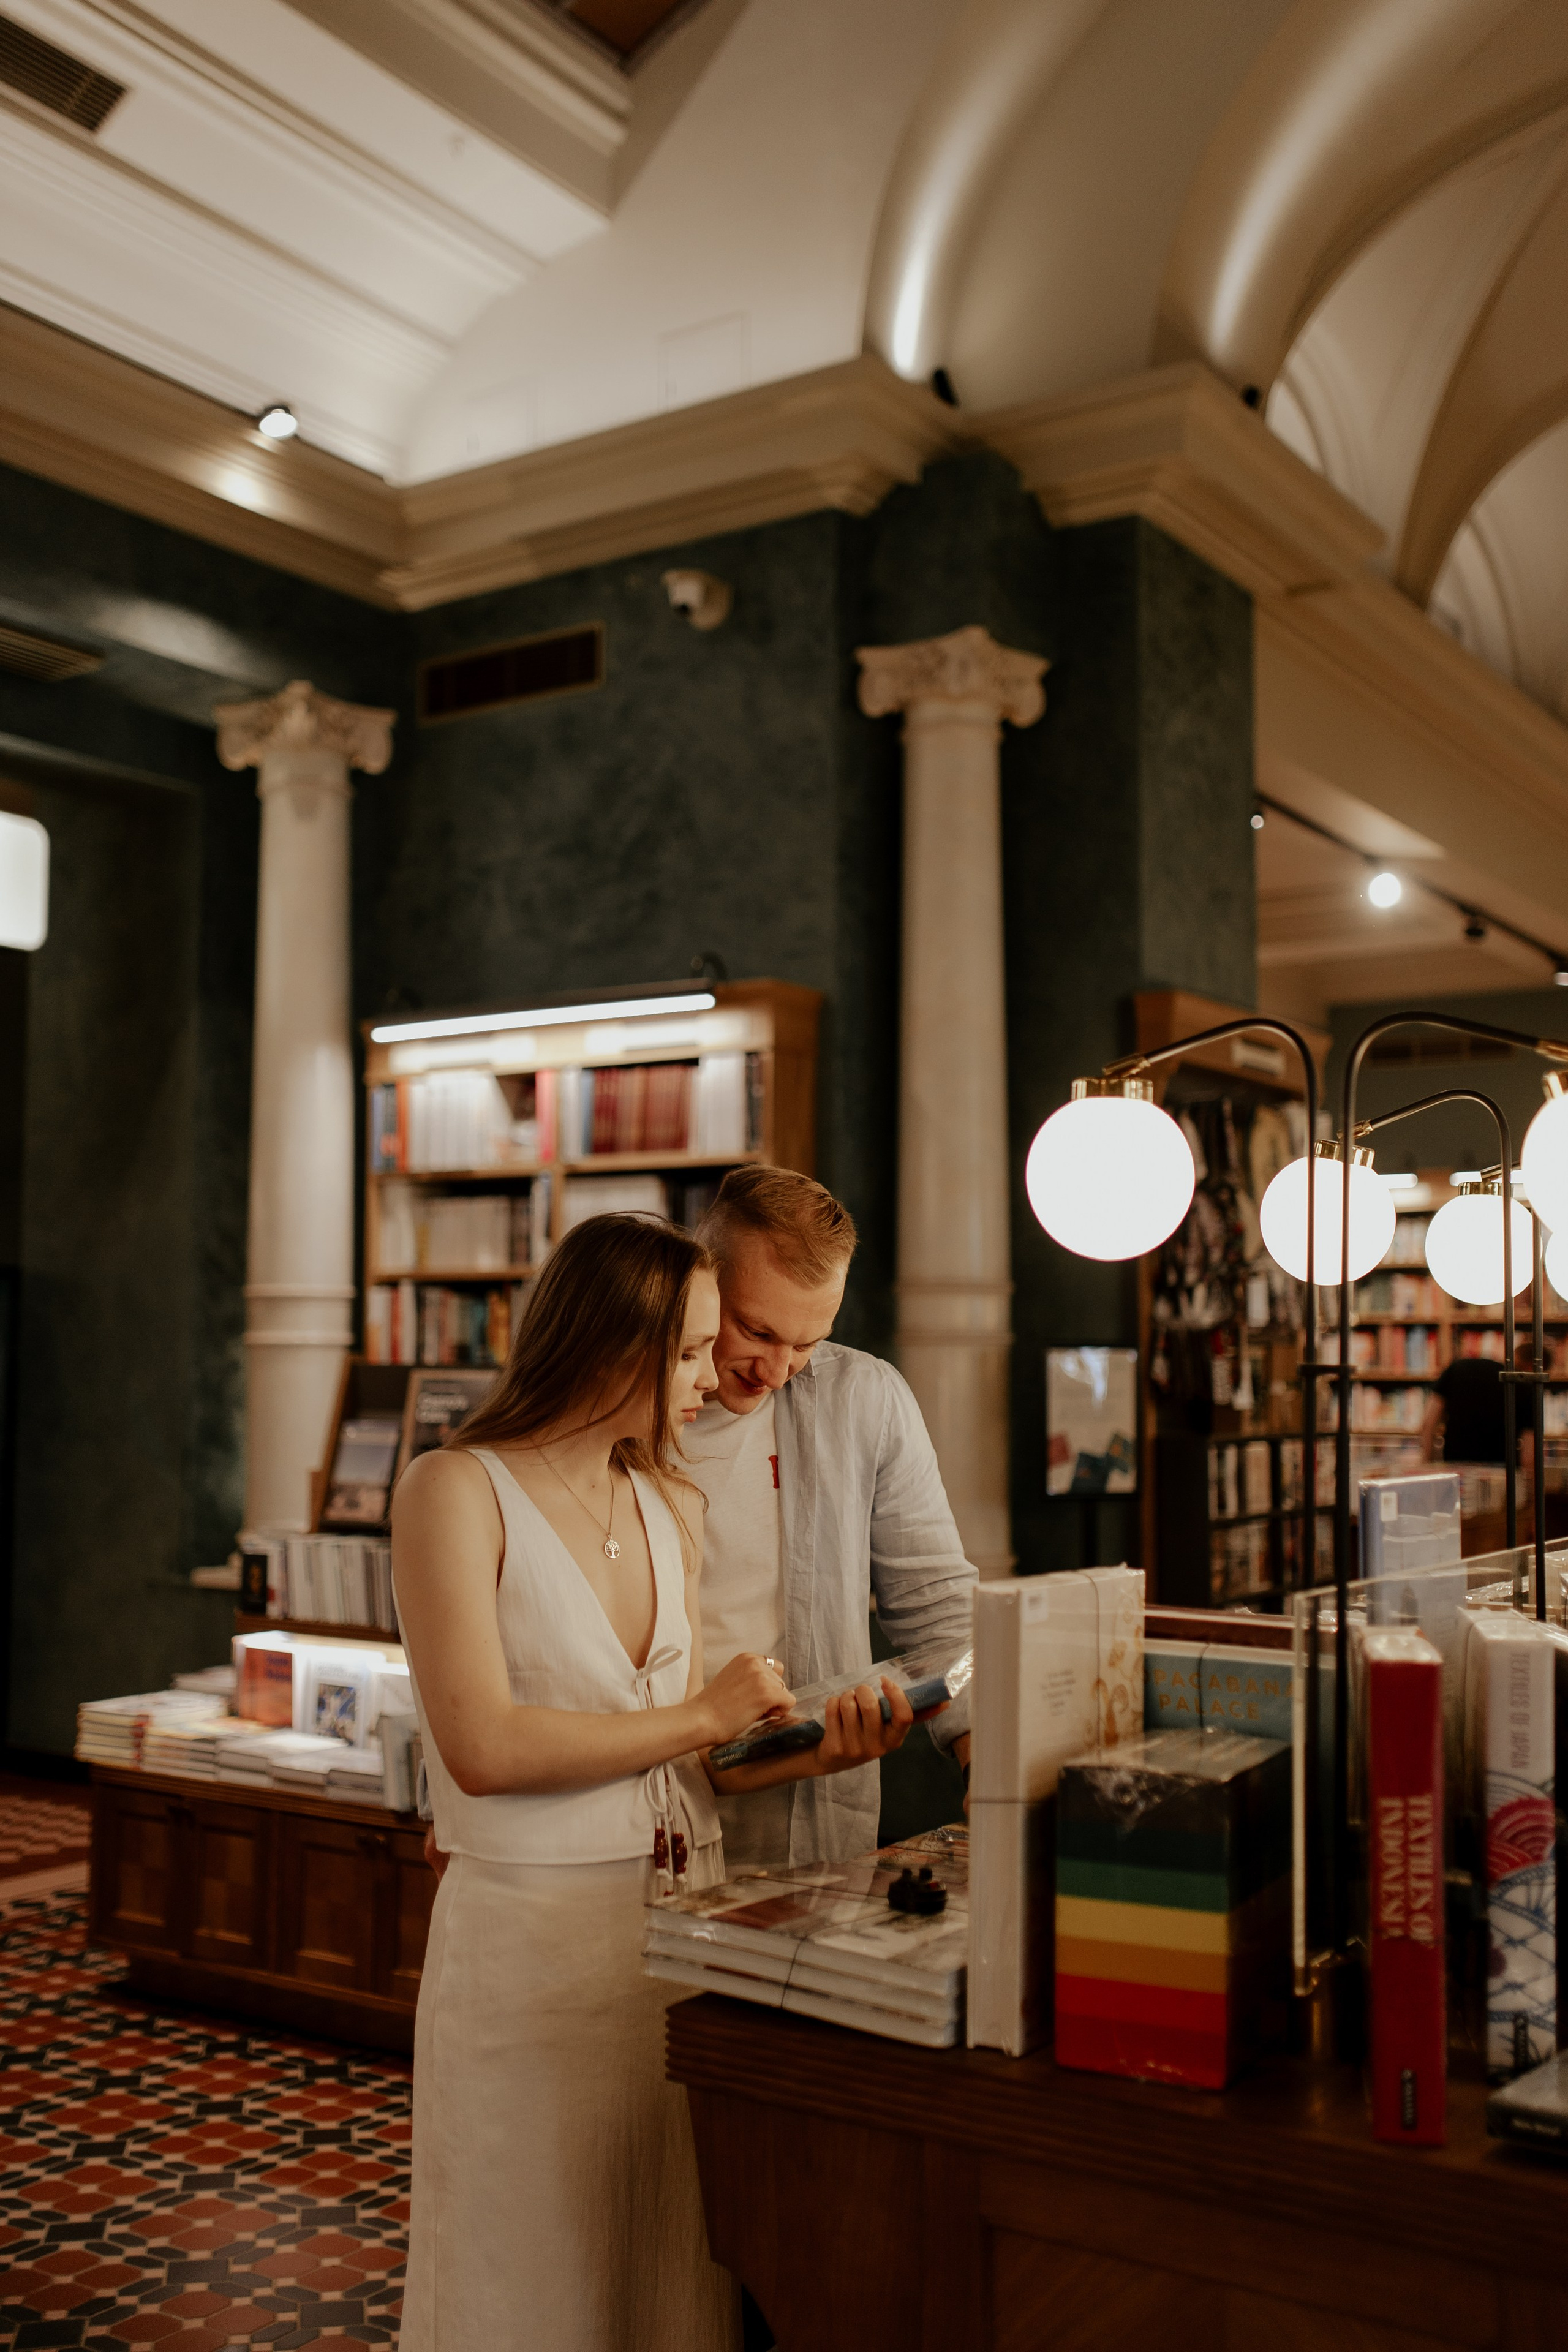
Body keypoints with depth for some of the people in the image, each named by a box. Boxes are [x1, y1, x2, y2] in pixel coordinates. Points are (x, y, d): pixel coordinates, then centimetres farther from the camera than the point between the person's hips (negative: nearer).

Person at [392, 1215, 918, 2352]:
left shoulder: (673, 1510, 11)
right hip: (536, 1933, -6)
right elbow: (482, 1748, -20)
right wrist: (705, 1714, -12)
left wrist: (811, 1749, -5)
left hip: (684, 1920, 6)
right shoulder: (455, 1493, -10)